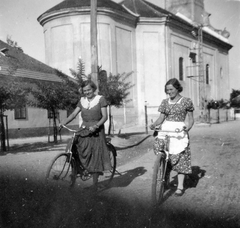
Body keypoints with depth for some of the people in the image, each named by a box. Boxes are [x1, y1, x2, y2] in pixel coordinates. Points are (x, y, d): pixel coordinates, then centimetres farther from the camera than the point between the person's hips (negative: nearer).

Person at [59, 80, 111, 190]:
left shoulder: (100, 99, -2)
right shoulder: (82, 100, 9)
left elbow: (104, 117, -7)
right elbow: (74, 113, 4)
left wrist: (95, 126, -23)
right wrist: (64, 122, -12)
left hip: (96, 131, -4)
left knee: (95, 157, -3)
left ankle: (95, 184, 8)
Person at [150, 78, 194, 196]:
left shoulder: (186, 101, 2)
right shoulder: (165, 102, 10)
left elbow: (191, 119, 4)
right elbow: (161, 117, 7)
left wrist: (188, 127, -15)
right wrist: (154, 124, -12)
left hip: (179, 131, -3)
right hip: (165, 130, 3)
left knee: (180, 158, -3)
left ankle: (180, 186, 6)